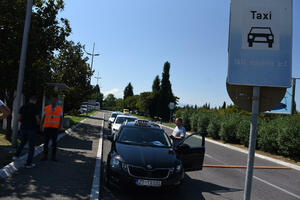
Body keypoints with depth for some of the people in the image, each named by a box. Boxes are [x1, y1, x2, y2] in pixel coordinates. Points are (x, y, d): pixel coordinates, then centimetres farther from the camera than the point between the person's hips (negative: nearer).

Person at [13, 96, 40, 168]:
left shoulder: (23, 107, 4)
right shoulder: (35, 108, -11)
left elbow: (18, 118, 5)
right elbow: (37, 120, -12)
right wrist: (37, 124, 12)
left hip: (23, 128, 5)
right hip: (32, 129, -5)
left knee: (23, 142, 32)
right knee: (31, 146, 3)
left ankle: (16, 155, 29)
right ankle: (28, 163, 3)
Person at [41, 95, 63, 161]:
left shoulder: (60, 109, 1)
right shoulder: (47, 108, 4)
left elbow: (61, 119, 4)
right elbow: (44, 117, 10)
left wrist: (59, 127, -7)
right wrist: (42, 125, 2)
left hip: (55, 128, -1)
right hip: (47, 128, 1)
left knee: (54, 142, 5)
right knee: (46, 142, 2)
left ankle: (53, 156, 13)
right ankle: (45, 156, 10)